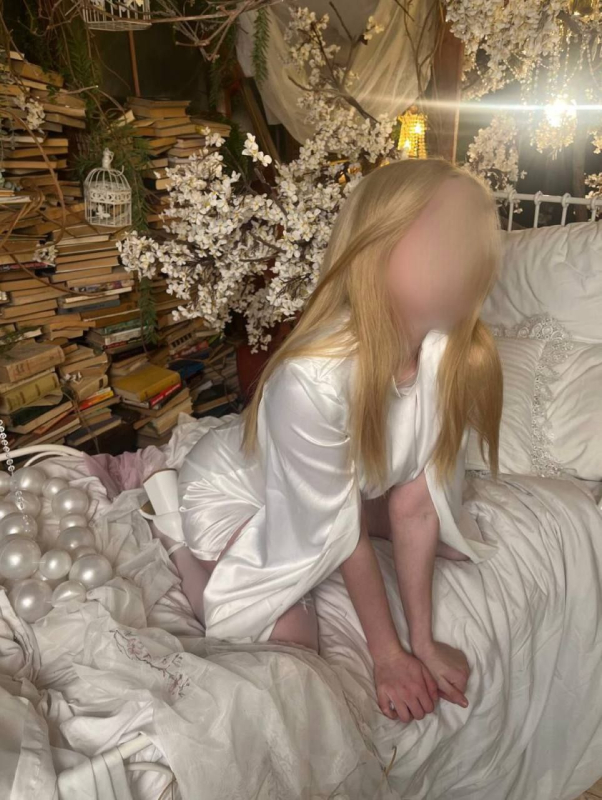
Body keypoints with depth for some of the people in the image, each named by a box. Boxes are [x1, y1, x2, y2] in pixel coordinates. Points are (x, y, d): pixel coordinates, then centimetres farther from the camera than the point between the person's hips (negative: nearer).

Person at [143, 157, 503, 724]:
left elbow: (415, 500, -19)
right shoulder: (311, 379, -41)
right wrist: (388, 654, -16)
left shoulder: (449, 355, -24)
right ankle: (182, 543, 11)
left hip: (354, 479, 6)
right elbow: (339, 529, -29)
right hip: (237, 489, -6)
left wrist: (423, 643, -14)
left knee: (456, 535, 7)